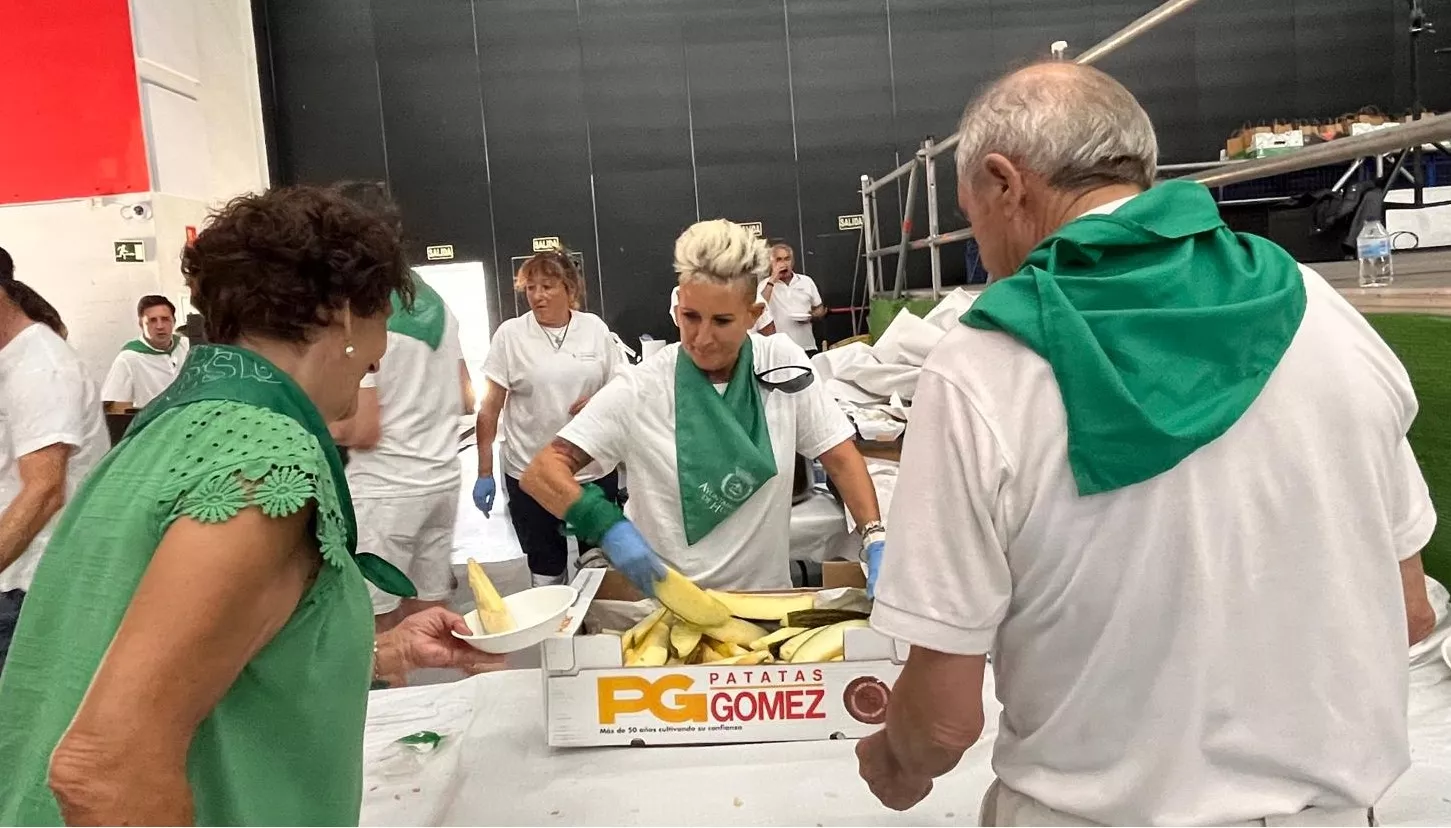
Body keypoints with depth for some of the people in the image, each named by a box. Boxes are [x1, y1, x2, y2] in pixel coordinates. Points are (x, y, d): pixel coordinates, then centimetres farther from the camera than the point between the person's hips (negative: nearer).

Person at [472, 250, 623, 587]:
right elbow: (490, 409, -1)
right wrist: (484, 473, -4)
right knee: (545, 568, 9)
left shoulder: (595, 328, 2)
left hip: (595, 470, 2)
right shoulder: (510, 334, -3)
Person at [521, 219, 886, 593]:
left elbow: (841, 458, 2)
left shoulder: (783, 363, -3)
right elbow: (541, 472, -12)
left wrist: (876, 542, -10)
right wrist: (608, 526, -27)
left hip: (764, 594, 2)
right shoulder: (642, 390, -10)